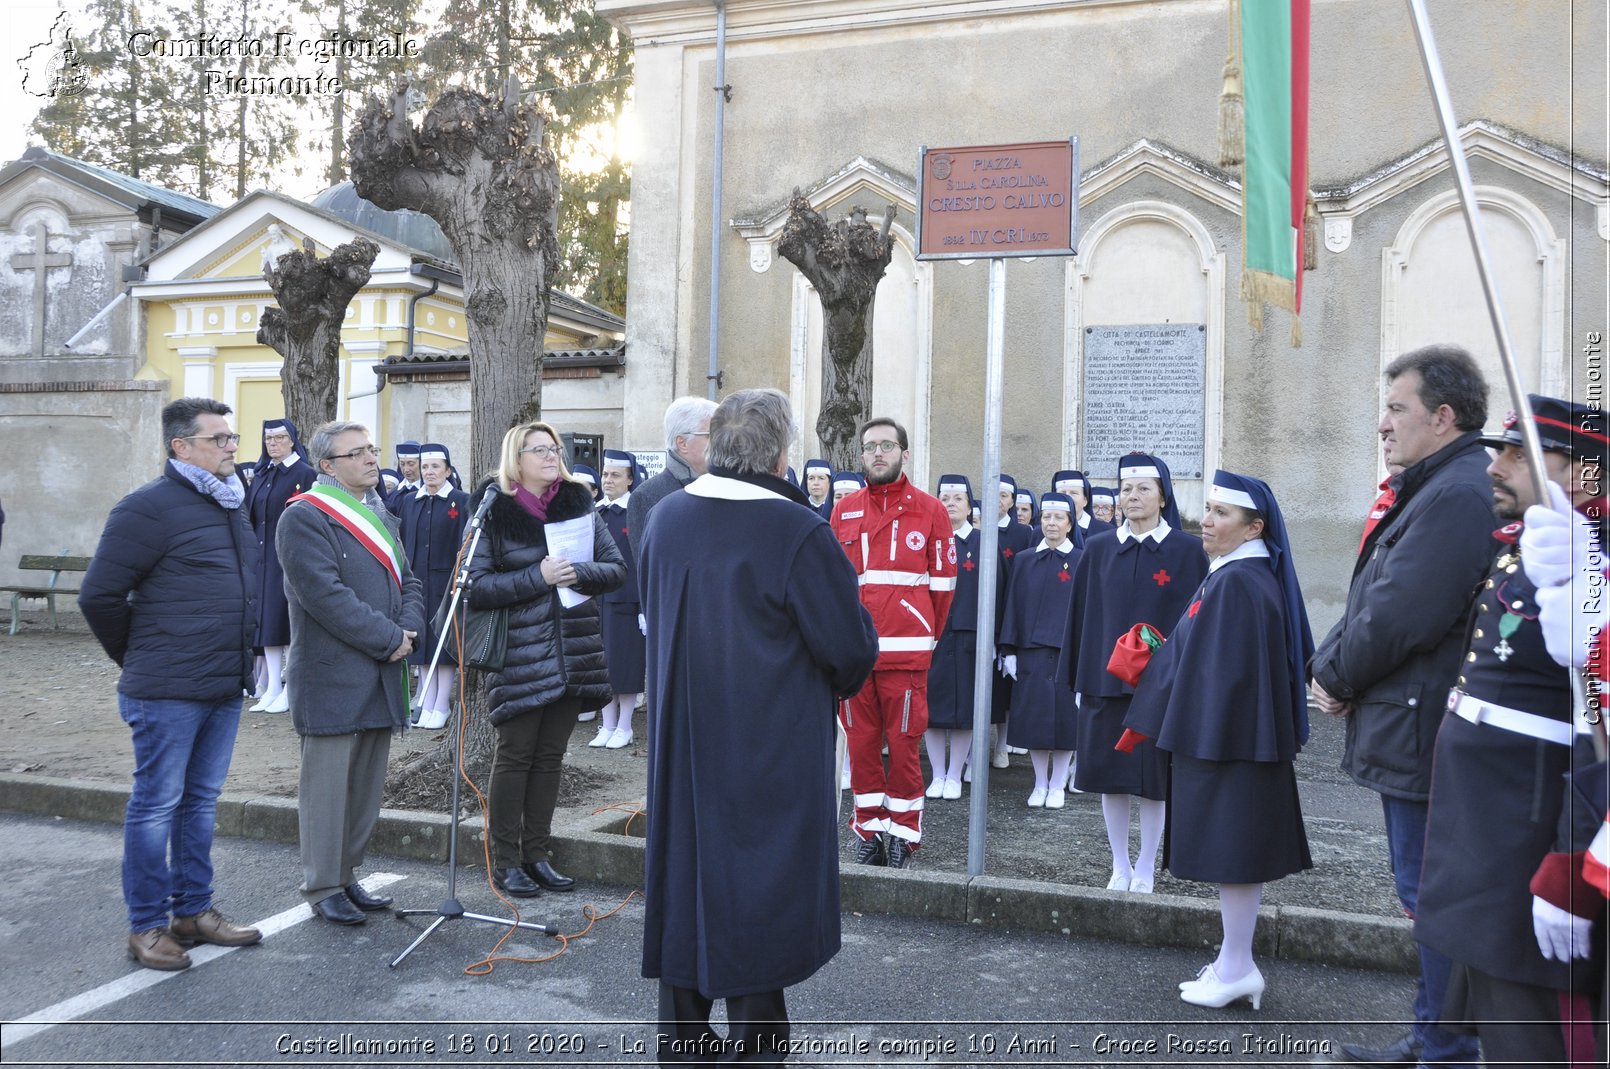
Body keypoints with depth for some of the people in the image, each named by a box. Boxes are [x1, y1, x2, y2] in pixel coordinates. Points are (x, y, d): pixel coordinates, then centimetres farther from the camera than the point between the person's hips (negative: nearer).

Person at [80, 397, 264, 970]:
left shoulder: (232, 505, 12)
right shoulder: (150, 507, -13)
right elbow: (99, 595, -13)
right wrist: (138, 659, -1)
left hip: (226, 687, 8)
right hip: (169, 692, -8)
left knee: (201, 801, 16)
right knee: (157, 804, 3)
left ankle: (193, 910, 27)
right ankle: (146, 926, 15)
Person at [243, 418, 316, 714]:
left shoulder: (305, 473, -7)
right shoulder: (261, 475, 14)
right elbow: (251, 516, 17)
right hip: (263, 557, 7)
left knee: (288, 619, -3)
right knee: (267, 619, 6)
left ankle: (289, 690, 4)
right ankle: (272, 687, 12)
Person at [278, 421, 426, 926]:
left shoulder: (381, 515, 16)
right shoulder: (304, 518, -11)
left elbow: (407, 581, 17)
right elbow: (326, 595, -20)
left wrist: (409, 628, -3)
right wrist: (389, 638, -16)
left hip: (381, 676, 8)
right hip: (332, 678, -8)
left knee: (367, 785, 13)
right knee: (326, 787, 0)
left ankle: (346, 874, 26)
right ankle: (323, 888, 11)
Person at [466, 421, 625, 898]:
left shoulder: (579, 505, 5)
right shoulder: (494, 511, -5)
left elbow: (617, 568, 4)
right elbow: (476, 586, -11)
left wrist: (579, 572, -15)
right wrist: (537, 577, -18)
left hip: (574, 652, 4)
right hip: (519, 654, -4)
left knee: (550, 755, 12)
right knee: (514, 755, 4)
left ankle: (537, 855, 23)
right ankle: (506, 861, 15)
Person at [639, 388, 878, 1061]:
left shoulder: (665, 518, 0)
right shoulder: (798, 532, -19)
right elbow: (850, 646, -15)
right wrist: (842, 676, 7)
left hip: (681, 738, 6)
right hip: (773, 747, -6)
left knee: (685, 874, 16)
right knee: (759, 883, 8)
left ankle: (681, 1039, 28)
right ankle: (754, 1042, 20)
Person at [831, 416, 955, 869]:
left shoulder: (930, 510, 2)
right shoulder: (843, 510, 8)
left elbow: (943, 581, 6)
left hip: (906, 651, -2)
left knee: (903, 742, 2)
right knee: (860, 741, 8)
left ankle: (904, 830, 17)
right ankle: (869, 829, 21)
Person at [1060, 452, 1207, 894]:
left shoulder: (1187, 550, -1)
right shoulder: (1098, 548, 5)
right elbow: (1081, 614, 7)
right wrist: (1077, 680, 4)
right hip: (1105, 679, 3)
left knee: (1153, 781, 4)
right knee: (1110, 778, 8)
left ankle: (1145, 871, 18)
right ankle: (1120, 866, 22)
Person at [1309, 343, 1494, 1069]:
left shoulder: (1458, 496, -19)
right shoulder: (1432, 488, 15)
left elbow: (1400, 614, -24)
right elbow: (1371, 598, 16)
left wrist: (1334, 675, -9)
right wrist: (1332, 667, 3)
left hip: (1422, 732, -11)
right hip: (1411, 729, 11)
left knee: (1432, 895, 1)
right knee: (1426, 893, 19)